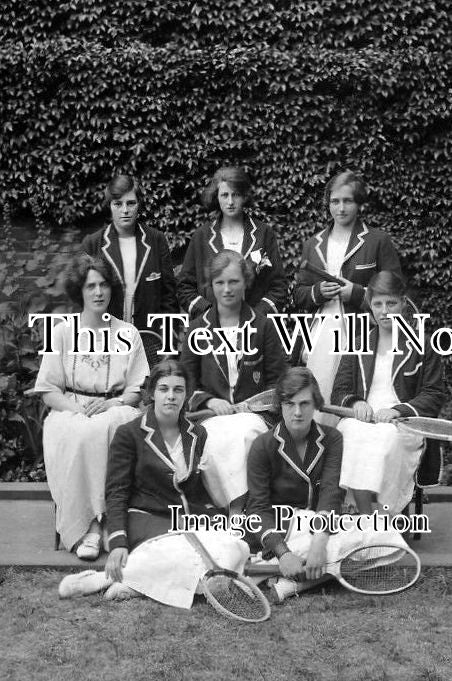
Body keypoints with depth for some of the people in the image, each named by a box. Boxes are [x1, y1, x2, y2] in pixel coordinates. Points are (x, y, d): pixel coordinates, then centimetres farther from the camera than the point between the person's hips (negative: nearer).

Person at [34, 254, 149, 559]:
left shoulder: (127, 333, 10)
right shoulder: (62, 332, 9)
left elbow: (137, 391, 6)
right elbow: (49, 391, 4)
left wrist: (113, 403, -14)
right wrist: (78, 409, -14)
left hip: (116, 411, 0)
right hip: (70, 412, 0)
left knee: (104, 428, -35)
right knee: (79, 435, -35)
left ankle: (96, 522, -29)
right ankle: (82, 526, -28)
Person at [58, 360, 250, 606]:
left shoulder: (197, 434, 17)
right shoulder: (129, 434, 3)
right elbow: (116, 493, -2)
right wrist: (117, 543, -16)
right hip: (145, 519, -6)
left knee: (236, 547, -29)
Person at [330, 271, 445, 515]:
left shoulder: (422, 347, 13)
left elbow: (434, 395, 6)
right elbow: (338, 392, 18)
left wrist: (398, 410, -11)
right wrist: (355, 402, -6)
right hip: (361, 419, 2)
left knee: (386, 437, -37)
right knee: (352, 434, -34)